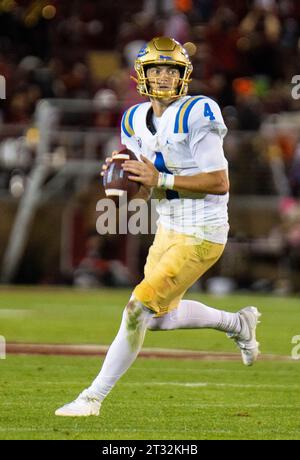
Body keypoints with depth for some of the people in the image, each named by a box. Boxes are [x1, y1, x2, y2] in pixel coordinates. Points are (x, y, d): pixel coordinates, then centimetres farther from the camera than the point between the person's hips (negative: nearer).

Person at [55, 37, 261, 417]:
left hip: (201, 236, -9)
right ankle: (238, 323, 41)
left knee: (139, 308, -11)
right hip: (168, 230, 9)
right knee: (160, 315, 19)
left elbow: (220, 183, -22)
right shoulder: (137, 121, 6)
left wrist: (160, 178, -25)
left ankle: (94, 396, -1)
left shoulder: (195, 116, -18)